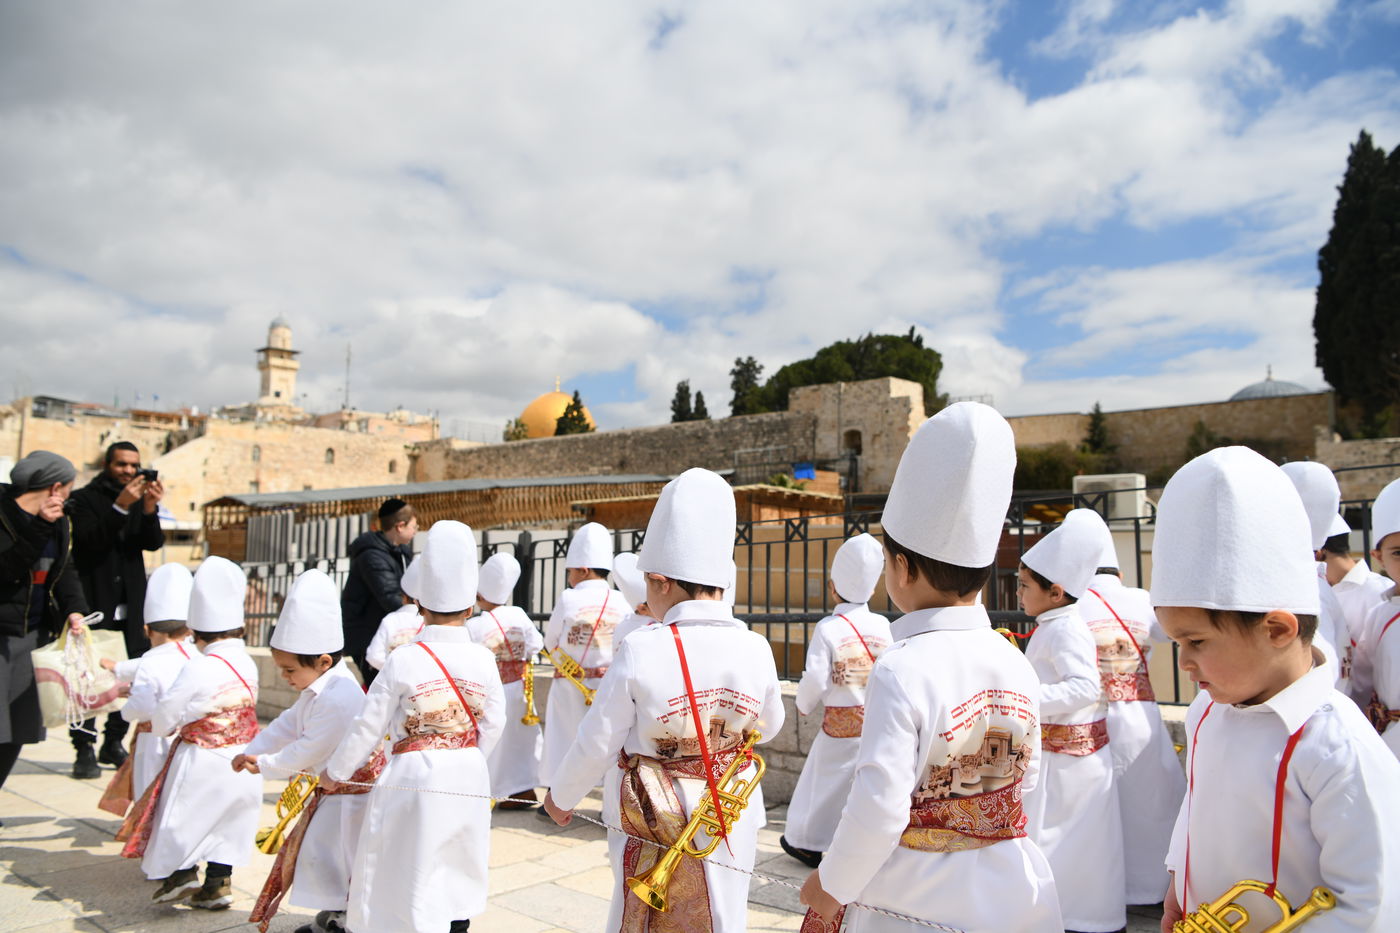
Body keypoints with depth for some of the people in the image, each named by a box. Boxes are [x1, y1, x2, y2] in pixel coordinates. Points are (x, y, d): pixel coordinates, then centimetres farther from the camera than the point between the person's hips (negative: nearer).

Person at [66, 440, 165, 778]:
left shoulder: (142, 500, 12)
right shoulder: (86, 499, 1)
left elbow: (154, 543, -2)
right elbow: (91, 539, -15)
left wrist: (149, 509, -18)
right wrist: (120, 506, -24)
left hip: (130, 606, 4)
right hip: (94, 603, -4)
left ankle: (113, 743, 17)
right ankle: (84, 749, 3)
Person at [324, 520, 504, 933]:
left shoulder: (403, 660, -11)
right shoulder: (484, 660, -5)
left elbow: (369, 728, -5)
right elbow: (493, 726, 1)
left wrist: (336, 773, 11)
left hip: (412, 780, -3)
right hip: (468, 782, 3)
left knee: (411, 881, 10)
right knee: (457, 879, 18)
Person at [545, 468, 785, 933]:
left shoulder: (642, 650, -21)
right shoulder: (755, 648, -12)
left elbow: (598, 742, -10)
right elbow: (768, 727, 6)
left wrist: (561, 796, 7)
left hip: (653, 827, -2)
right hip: (730, 826, 2)